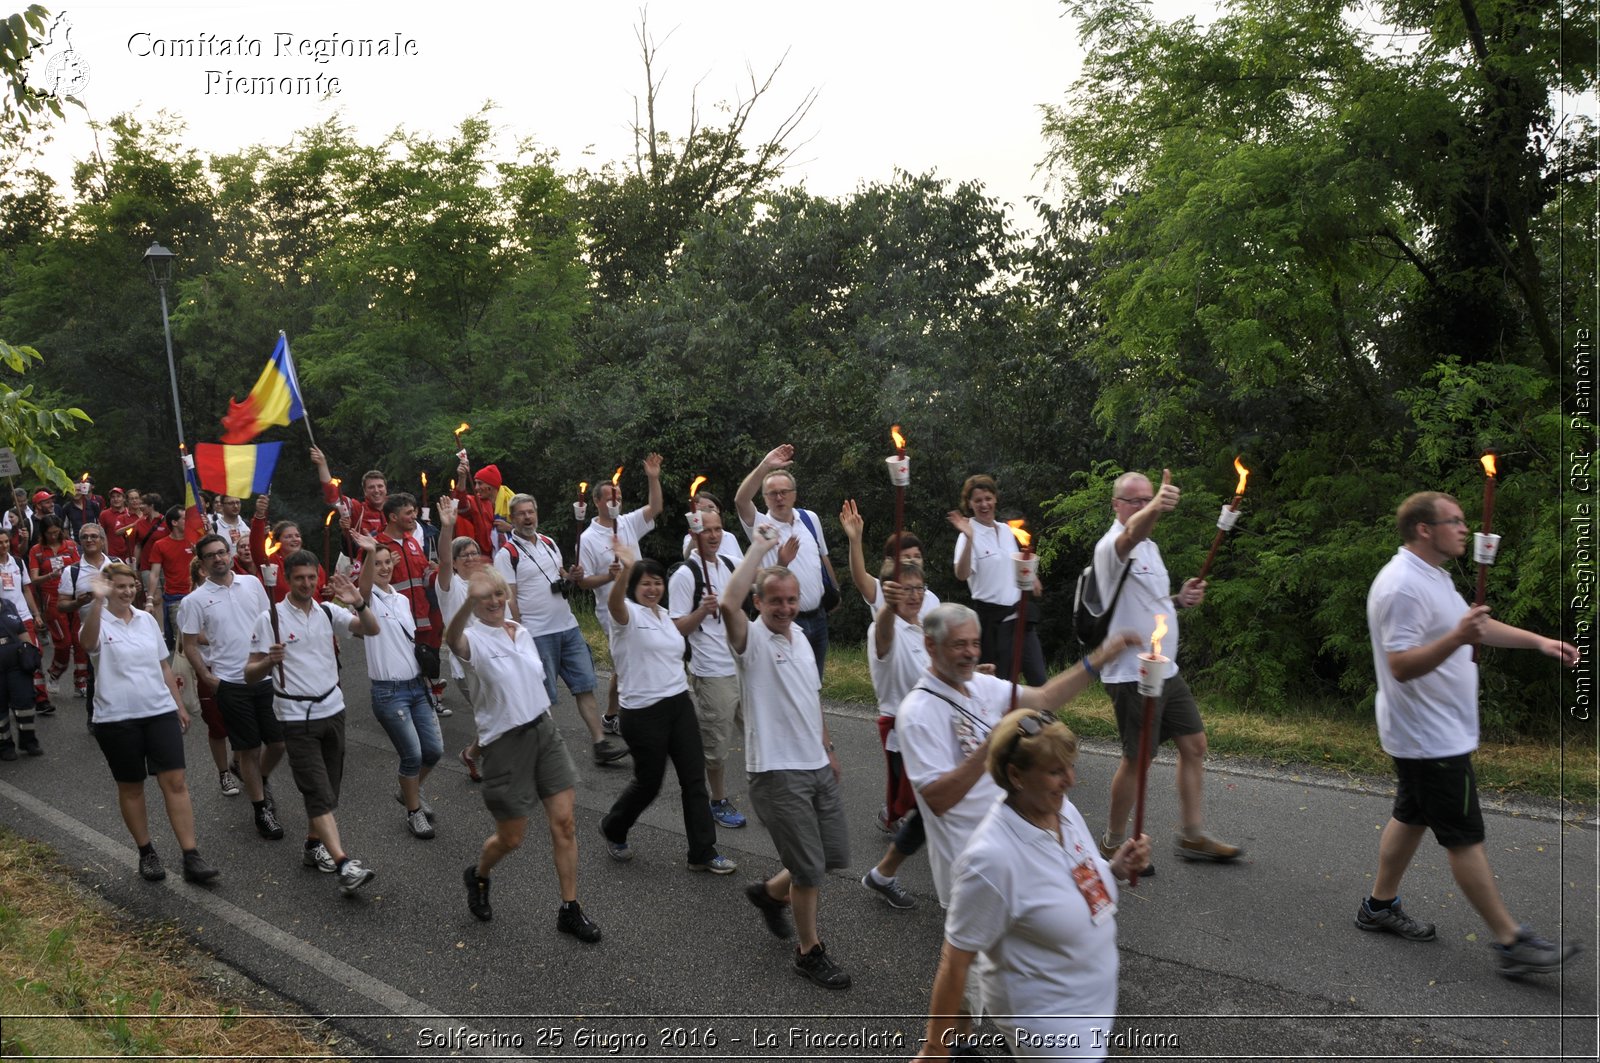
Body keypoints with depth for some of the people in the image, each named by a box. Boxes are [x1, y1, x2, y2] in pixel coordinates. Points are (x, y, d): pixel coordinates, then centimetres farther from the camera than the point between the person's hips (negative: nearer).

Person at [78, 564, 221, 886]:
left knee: (175, 782, -4)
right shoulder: (100, 622, -6)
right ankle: (146, 853, 26)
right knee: (131, 787, 10)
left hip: (160, 712, 3)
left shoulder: (147, 620, 9)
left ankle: (191, 858, -3)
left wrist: (179, 705, 15)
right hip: (117, 718, -3)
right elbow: (89, 642, -32)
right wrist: (97, 600, -45)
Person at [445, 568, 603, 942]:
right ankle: (478, 876, 41)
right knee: (512, 838, 7)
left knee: (564, 821, 1)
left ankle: (570, 909, 14)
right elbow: (452, 641, -42)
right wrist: (469, 602, -60)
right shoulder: (473, 638, -15)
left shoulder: (522, 633, 6)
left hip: (544, 731, 5)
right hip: (504, 742, -5)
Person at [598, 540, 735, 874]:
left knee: (694, 778, 5)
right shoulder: (628, 613, -11)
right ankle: (613, 830, 36)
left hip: (679, 704, 7)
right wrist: (626, 569, -57)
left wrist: (703, 611, 18)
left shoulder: (663, 615, 13)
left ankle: (703, 853, 13)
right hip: (643, 712, -7)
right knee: (648, 783, 8)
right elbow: (614, 603, -36)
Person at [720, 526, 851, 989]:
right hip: (778, 774, -8)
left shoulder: (801, 638, 11)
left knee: (835, 856, 16)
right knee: (810, 870, 0)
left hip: (818, 768, 8)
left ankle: (770, 892, 40)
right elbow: (728, 604, -36)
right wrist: (759, 548, -29)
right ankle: (810, 951, 21)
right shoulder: (752, 640, -13)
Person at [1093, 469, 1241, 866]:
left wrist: (1180, 599, 3)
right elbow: (1132, 533, -42)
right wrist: (1154, 508, -64)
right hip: (1131, 673, -9)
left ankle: (1193, 836, 24)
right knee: (1137, 758, -1)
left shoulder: (1150, 547, 15)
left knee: (1194, 744, 12)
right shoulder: (1112, 546, -16)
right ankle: (1112, 845, 15)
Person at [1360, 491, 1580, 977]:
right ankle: (1510, 942, 4)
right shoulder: (1403, 587, -23)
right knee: (1465, 838, -4)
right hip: (1430, 738, -11)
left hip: (1436, 732, 11)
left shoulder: (1433, 575, 13)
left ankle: (1380, 906, 30)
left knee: (1411, 817, 18)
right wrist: (1457, 639, -42)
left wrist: (1539, 641, 16)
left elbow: (1478, 625, 25)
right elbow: (1401, 666, -29)